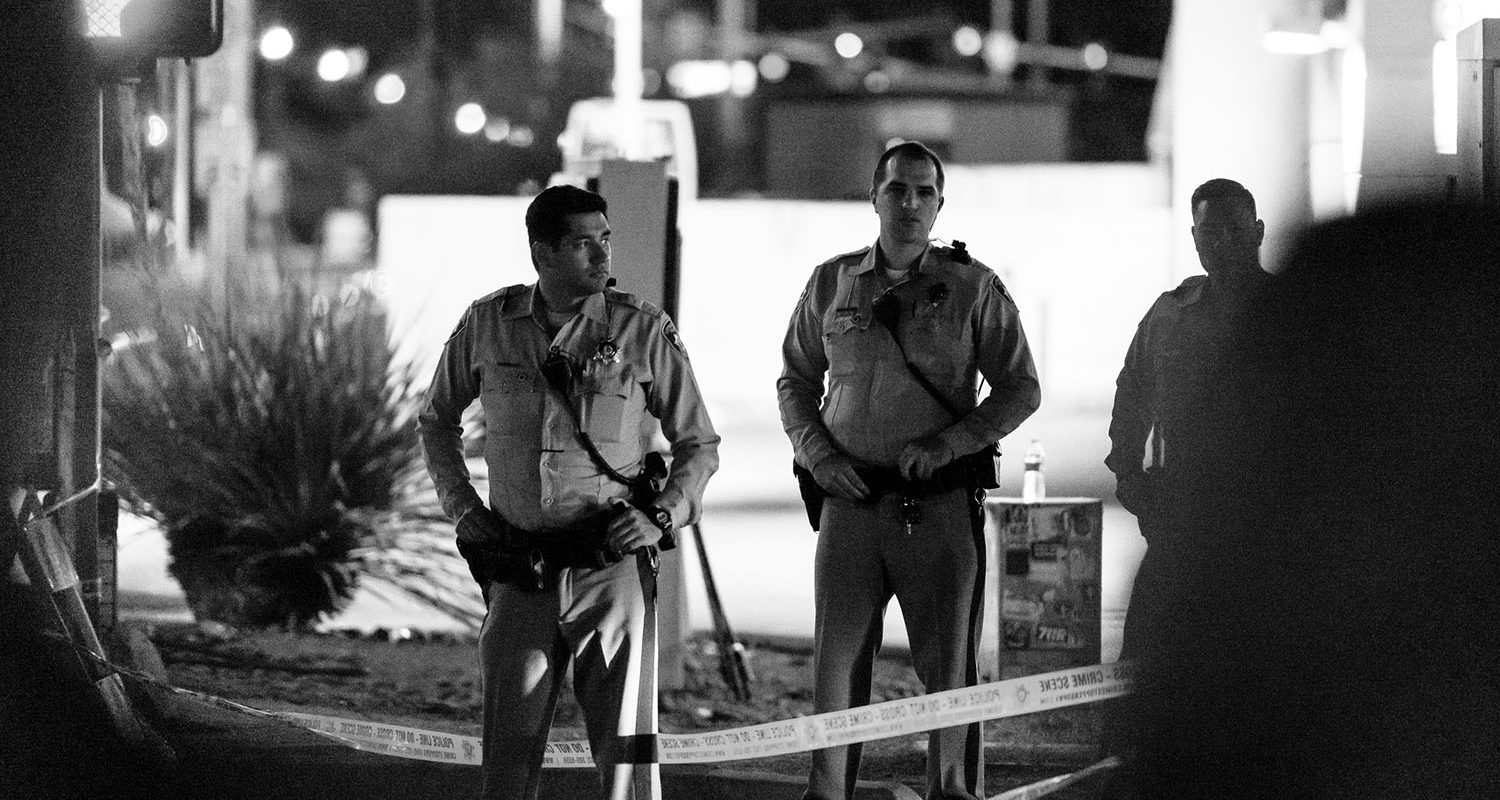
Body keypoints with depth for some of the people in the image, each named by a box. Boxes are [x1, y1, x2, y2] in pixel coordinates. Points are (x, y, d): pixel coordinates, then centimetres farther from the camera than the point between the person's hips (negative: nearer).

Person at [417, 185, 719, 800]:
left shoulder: (644, 331, -2)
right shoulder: (488, 324, 3)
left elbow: (699, 444, 8)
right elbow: (437, 421, 20)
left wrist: (662, 517, -8)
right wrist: (462, 507, 8)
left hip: (613, 569, -2)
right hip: (520, 577, 2)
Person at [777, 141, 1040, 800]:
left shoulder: (973, 288, 1)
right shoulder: (831, 283, 8)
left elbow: (1022, 390, 3)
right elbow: (795, 382, 16)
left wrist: (948, 443, -10)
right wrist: (819, 453, -1)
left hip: (942, 507, -2)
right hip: (850, 500, 2)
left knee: (948, 665, 1)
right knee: (837, 663, 3)